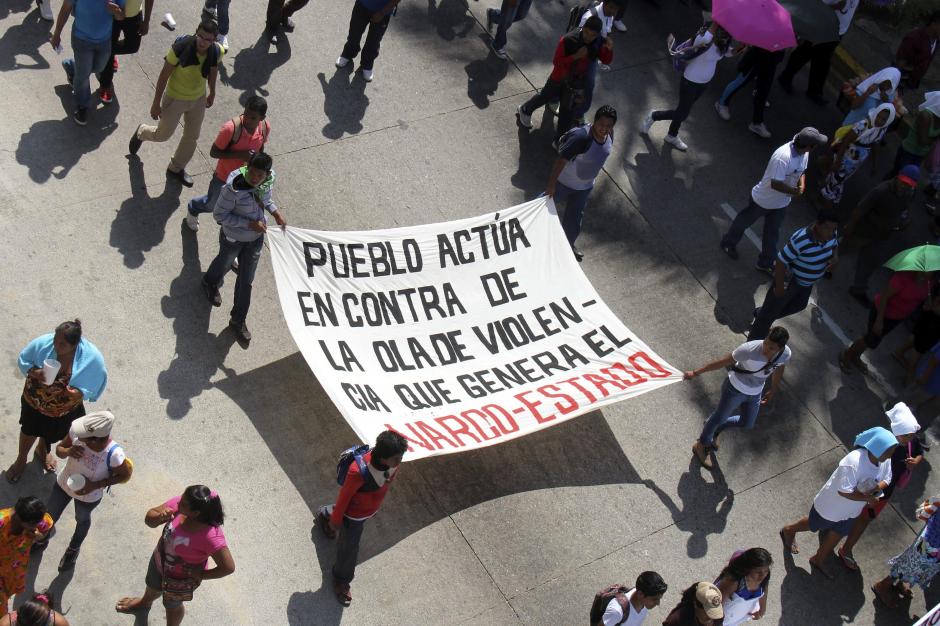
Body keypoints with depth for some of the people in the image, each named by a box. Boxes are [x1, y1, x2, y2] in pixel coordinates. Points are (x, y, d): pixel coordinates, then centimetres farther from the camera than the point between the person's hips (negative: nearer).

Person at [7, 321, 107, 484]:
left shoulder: (92, 357, -33)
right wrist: (34, 372, -32)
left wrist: (81, 392, -33)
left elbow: (97, 383, -17)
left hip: (64, 408, 0)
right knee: (29, 430, 28)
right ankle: (21, 459, 60)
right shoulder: (42, 343, -30)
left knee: (52, 433, 31)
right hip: (34, 401, 0)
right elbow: (23, 360, -11)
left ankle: (42, 450, 67)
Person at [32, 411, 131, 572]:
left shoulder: (114, 454, -41)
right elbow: (59, 449, -14)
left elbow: (125, 476, -21)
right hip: (63, 484, 2)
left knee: (82, 520, 31)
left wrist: (95, 485, -26)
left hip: (88, 497, -2)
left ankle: (74, 548, 65)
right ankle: (41, 540, 63)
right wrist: (68, 451, -37)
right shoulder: (77, 430, -33)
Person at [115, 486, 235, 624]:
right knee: (152, 586, 37)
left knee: (172, 605, 27)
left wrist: (200, 575, -21)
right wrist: (160, 517, -37)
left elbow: (228, 567, -32)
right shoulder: (177, 504, -29)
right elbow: (149, 520, -15)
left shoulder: (211, 536, -43)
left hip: (180, 580, -5)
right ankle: (145, 602, 72)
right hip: (159, 561, 5)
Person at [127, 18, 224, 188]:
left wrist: (212, 93, 16)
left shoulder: (217, 52, -20)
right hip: (175, 98, -4)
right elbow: (164, 76, -21)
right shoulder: (180, 48, -32)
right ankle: (142, 132, 50)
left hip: (198, 99, 4)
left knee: (192, 136, 17)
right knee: (163, 134, 14)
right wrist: (156, 103, -15)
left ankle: (176, 168, 43)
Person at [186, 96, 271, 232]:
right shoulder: (231, 128, -36)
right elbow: (213, 152, -25)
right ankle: (193, 208, 57)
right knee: (212, 204, 23)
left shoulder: (265, 127, -20)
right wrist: (240, 155, -35)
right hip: (224, 176, -3)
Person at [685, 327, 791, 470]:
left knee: (747, 424, 23)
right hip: (735, 389, -5)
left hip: (755, 393, 5)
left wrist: (773, 391, 17)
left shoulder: (786, 354, -23)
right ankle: (701, 445, 42)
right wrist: (695, 373, -19)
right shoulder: (750, 349, -38)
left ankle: (716, 429, 50)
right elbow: (722, 362, -26)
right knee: (720, 417, 15)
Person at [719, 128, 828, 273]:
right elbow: (775, 183, -37)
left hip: (781, 202, 7)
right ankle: (729, 242, 47)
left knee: (772, 233, 19)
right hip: (763, 199, -7)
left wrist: (802, 184, -12)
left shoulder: (804, 153, -13)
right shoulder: (783, 157, -39)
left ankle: (766, 263, 37)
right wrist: (795, 192, -26)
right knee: (745, 221, 21)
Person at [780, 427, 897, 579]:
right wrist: (868, 498, -31)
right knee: (813, 526, 22)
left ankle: (819, 560, 52)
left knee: (837, 534, 26)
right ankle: (789, 530, 53)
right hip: (832, 504, -7)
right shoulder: (853, 462, -42)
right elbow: (844, 491, -38)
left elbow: (886, 480, -2)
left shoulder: (886, 461, -19)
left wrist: (877, 487, -23)